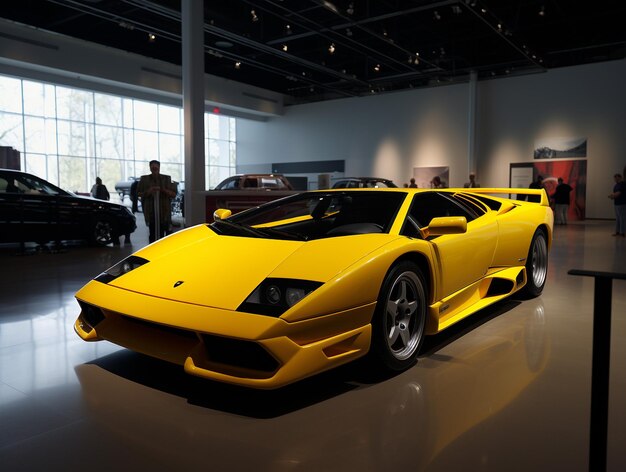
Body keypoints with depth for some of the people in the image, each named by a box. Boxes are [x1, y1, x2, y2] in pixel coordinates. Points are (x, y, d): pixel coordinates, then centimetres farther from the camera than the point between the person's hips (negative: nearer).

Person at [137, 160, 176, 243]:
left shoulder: (166, 179, 9)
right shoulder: (144, 179, 10)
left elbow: (173, 194, 7)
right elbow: (138, 193, 12)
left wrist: (163, 190, -11)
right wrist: (148, 192, -7)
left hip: (164, 211, 0)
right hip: (150, 210, 0)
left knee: (162, 232, -6)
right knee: (152, 233, -2)